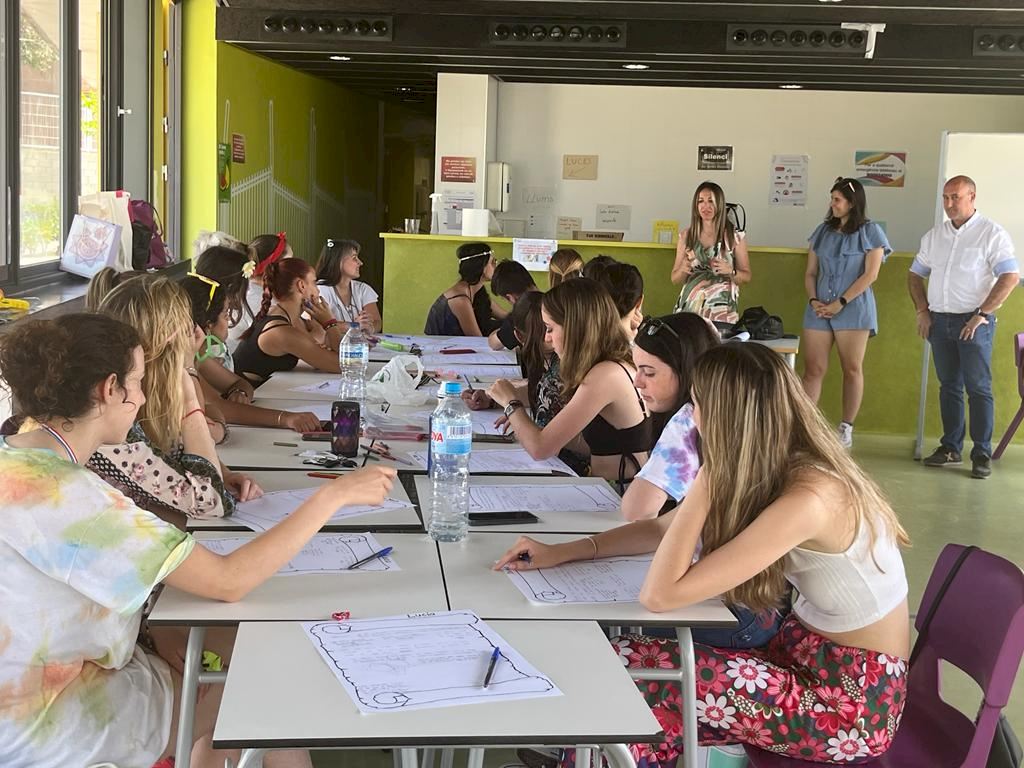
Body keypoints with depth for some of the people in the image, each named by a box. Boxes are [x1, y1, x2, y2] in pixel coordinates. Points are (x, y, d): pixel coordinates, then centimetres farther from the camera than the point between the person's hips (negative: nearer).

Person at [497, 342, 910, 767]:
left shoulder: (806, 499, -29)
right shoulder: (769, 472, -2)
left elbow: (661, 594, -28)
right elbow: (662, 528, 12)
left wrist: (705, 480, -23)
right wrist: (562, 552, 3)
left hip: (852, 700, -8)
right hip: (806, 653, 8)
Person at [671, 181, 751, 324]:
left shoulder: (735, 236, -1)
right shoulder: (686, 236, 3)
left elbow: (746, 276, 4)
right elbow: (675, 278, 8)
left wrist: (730, 271, -16)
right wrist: (683, 269, -14)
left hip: (722, 313, -2)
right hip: (689, 310, 2)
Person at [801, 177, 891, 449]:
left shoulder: (869, 231, 0)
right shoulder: (823, 231, 14)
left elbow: (870, 274, -7)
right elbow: (810, 273, 15)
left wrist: (840, 303, -12)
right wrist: (813, 300, -3)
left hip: (853, 309, -4)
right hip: (819, 309, 4)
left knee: (852, 369, 1)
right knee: (813, 369, -2)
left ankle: (846, 429, 10)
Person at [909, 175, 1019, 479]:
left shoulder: (991, 233, -5)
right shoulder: (934, 236, 12)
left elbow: (1010, 276, -13)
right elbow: (915, 274, 21)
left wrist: (982, 314, -16)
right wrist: (922, 311, 8)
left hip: (973, 322, -5)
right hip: (940, 321, 5)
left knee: (979, 388, -5)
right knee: (949, 386, 11)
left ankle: (982, 455, -1)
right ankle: (950, 448, 18)